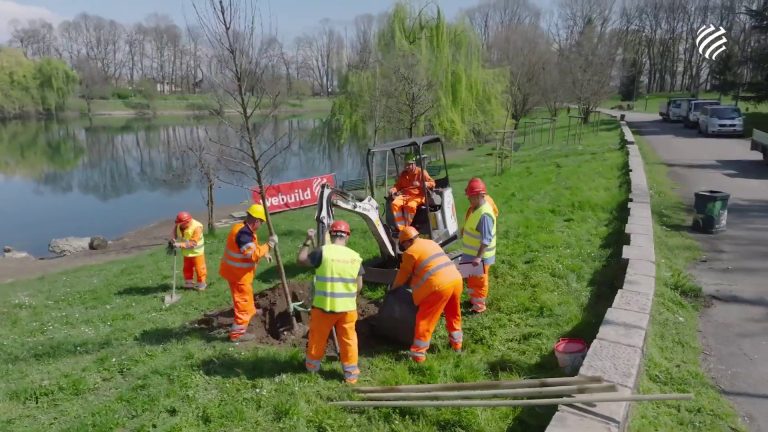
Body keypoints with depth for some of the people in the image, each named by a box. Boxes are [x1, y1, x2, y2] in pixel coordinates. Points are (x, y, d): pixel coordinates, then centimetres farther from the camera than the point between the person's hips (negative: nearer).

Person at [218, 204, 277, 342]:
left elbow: (252, 248, 18)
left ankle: (251, 311, 56)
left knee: (244, 297, 32)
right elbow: (253, 254, -33)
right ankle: (237, 333, 3)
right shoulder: (244, 233, -28)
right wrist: (268, 245, -26)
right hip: (238, 273, -10)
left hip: (235, 270, 10)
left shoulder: (242, 228, 4)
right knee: (244, 301, -2)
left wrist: (264, 253, 10)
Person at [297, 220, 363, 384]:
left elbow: (301, 260, 0)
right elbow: (359, 285, 3)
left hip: (323, 306, -1)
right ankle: (351, 373, 21)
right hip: (347, 307, 2)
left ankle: (312, 366, 37)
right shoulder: (355, 256, -2)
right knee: (348, 340, 14)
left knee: (317, 337, 18)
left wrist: (307, 241, 9)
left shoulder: (323, 251, -13)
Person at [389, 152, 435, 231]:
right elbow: (398, 185, 21)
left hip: (417, 196, -4)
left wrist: (420, 184, -19)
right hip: (404, 195, 4)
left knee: (410, 205, -38)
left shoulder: (421, 172, 4)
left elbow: (432, 183, -2)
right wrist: (393, 190, -3)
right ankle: (401, 228, -30)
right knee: (395, 204, -29)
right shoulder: (403, 174, 18)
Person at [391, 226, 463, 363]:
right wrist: (411, 281, 43)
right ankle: (456, 344, 39)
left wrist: (394, 286, 31)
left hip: (439, 285, -7)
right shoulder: (431, 243, 24)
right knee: (453, 315, 26)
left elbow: (404, 273, 12)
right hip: (456, 279, 8)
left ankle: (418, 354, 7)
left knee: (425, 319, 4)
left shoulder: (410, 252, 1)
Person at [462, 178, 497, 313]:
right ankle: (473, 298, 41)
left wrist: (479, 257, -33)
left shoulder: (484, 214, -29)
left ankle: (479, 306, 22)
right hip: (472, 254, 9)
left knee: (479, 281, 7)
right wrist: (465, 231, 10)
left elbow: (486, 240, -31)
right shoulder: (477, 208, 1)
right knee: (471, 278, 24)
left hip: (480, 256, -9)